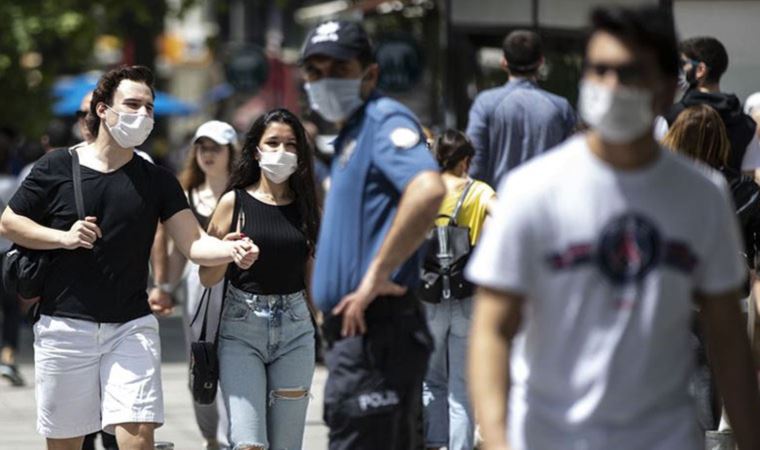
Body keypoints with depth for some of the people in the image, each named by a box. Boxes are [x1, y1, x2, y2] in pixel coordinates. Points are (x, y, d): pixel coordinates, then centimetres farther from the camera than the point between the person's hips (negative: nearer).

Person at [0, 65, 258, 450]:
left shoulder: (157, 181, 6)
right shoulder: (56, 167, 1)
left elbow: (195, 244, -3)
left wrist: (232, 250, -25)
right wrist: (63, 237, -10)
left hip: (131, 327, 1)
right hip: (65, 327, -1)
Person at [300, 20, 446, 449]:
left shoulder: (386, 120, -11)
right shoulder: (350, 135, 21)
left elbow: (428, 189, -30)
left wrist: (376, 276, -25)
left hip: (375, 332, -11)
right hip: (357, 333, 11)